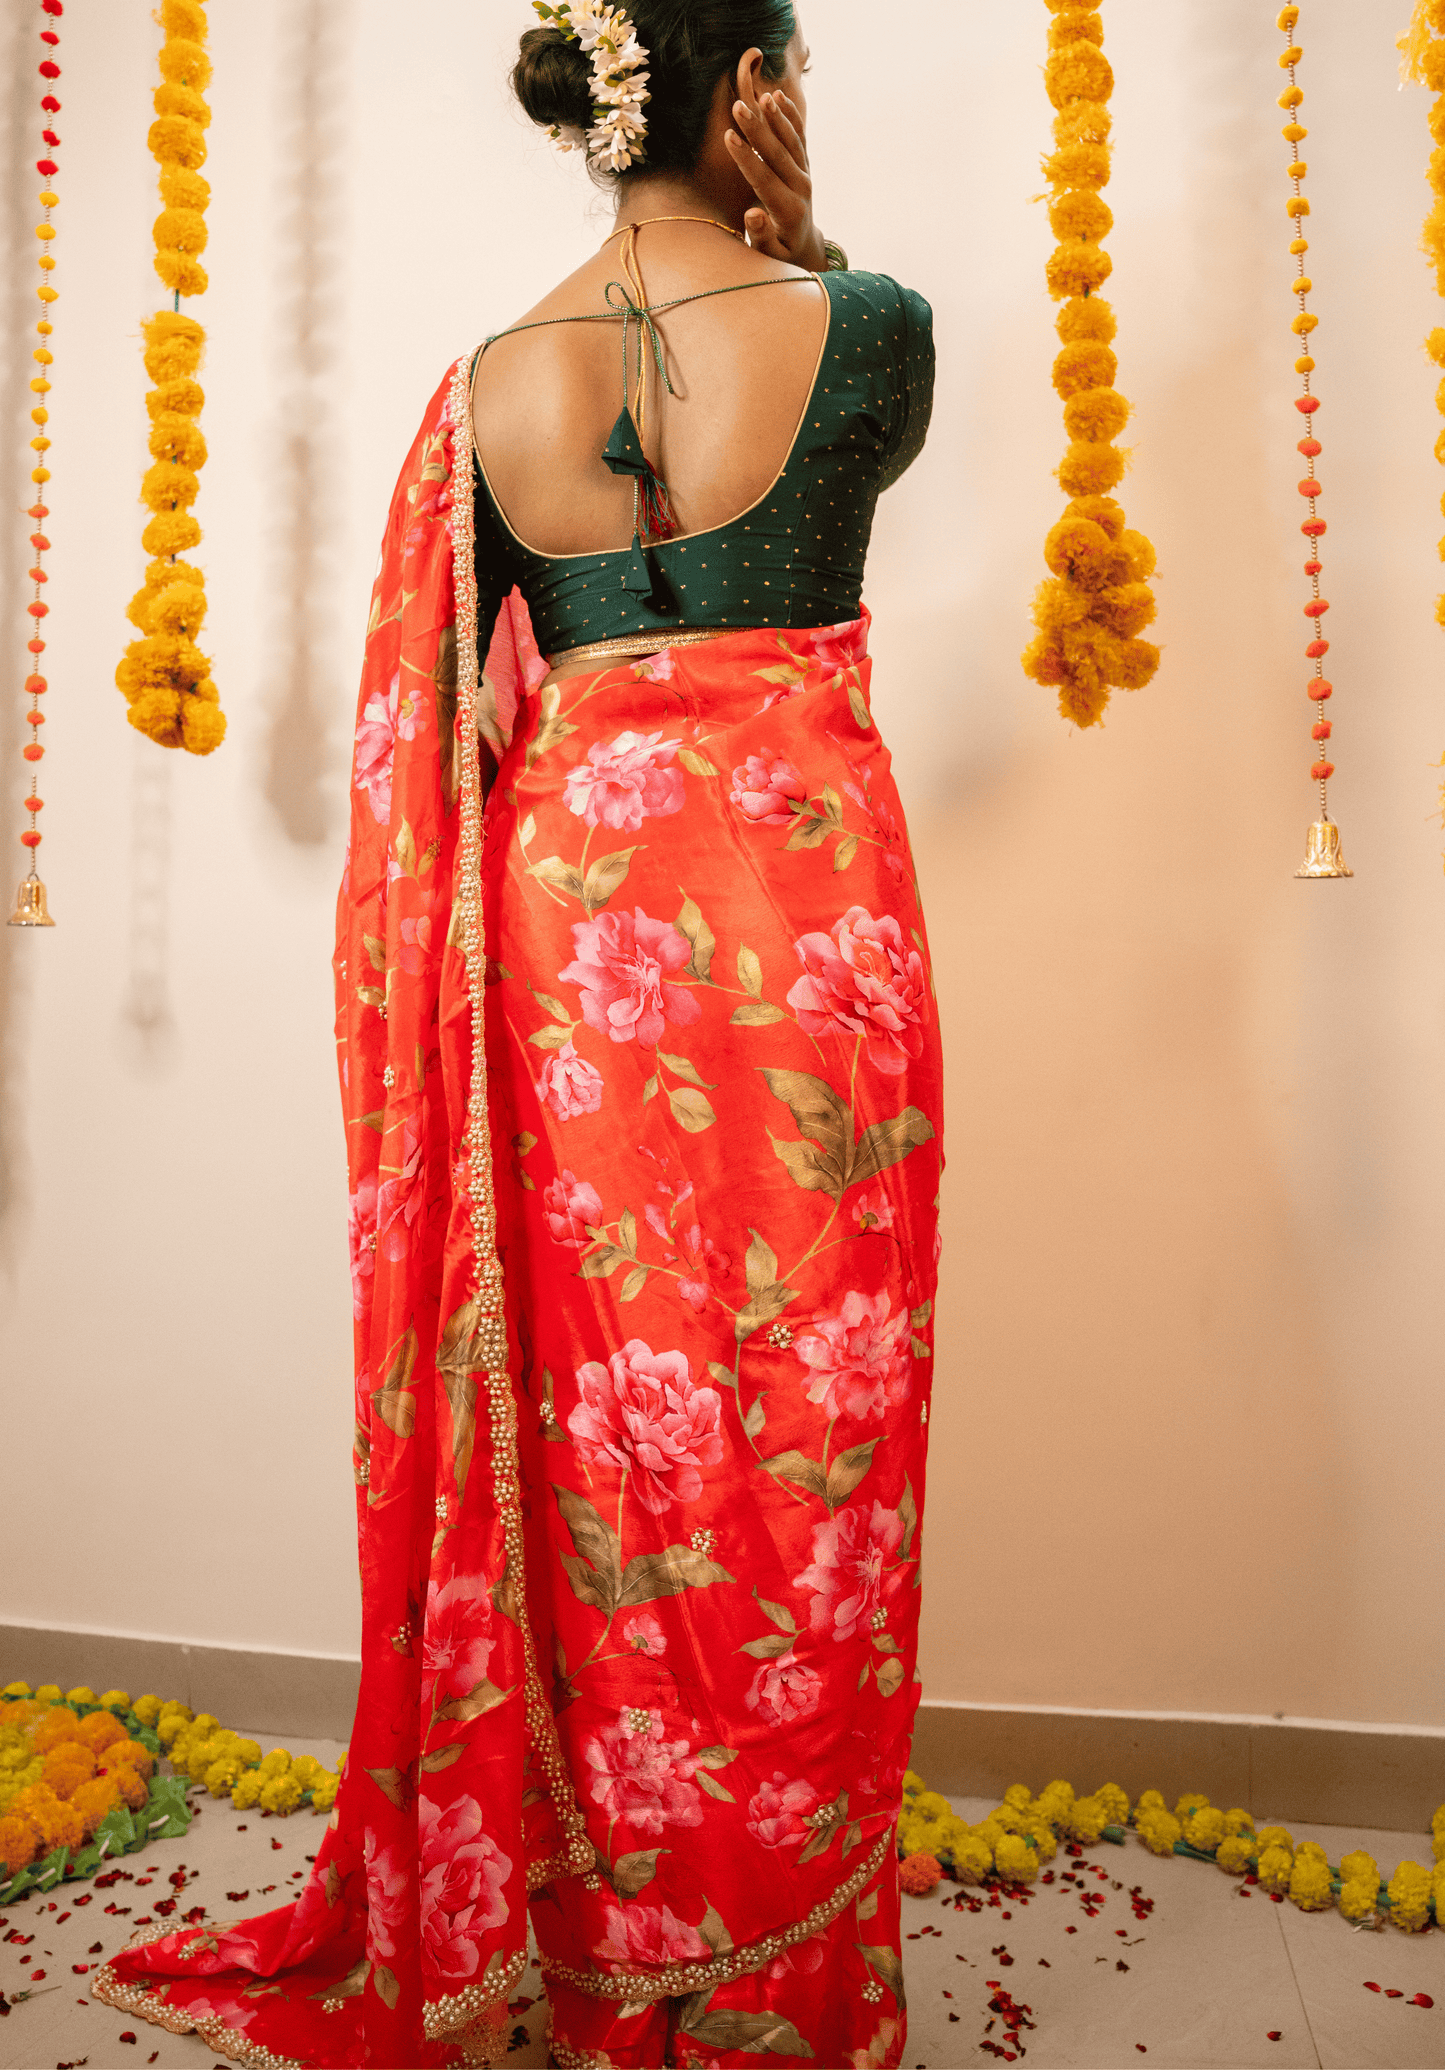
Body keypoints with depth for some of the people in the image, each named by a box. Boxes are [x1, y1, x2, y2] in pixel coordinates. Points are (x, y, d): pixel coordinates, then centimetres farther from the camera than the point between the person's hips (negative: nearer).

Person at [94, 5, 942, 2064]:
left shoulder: (493, 384, 4)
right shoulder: (866, 328, -3)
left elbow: (459, 706, 8)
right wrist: (796, 251, 21)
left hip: (571, 908, 3)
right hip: (804, 908, -2)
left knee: (601, 1427, 13)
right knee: (799, 1433, 8)